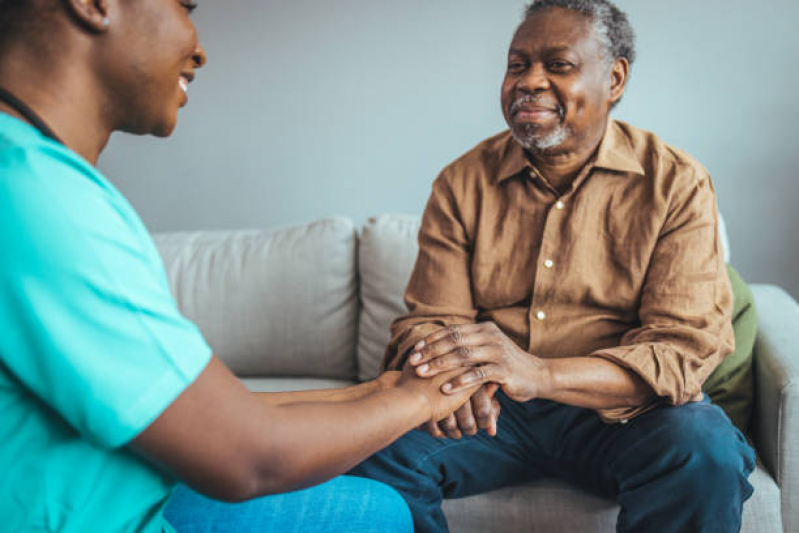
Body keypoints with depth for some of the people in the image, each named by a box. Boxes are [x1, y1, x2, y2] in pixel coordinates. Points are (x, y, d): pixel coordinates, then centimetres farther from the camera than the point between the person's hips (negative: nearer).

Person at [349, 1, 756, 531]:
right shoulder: (462, 183, 4)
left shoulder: (677, 184, -4)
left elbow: (687, 348, -14)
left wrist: (540, 375, -33)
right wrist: (450, 374, -28)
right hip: (490, 410, 2)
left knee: (705, 452, -33)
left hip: (616, 412, -1)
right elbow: (426, 320, 0)